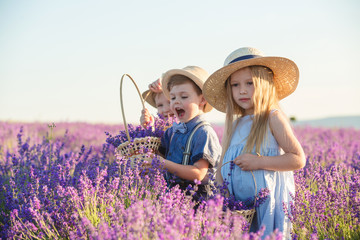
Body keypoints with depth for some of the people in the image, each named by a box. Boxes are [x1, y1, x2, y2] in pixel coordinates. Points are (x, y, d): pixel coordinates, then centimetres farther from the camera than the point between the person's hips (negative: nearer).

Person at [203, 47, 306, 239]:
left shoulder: (273, 118, -6)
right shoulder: (234, 124, 12)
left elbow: (299, 160, -10)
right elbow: (223, 168, 17)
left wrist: (259, 162, -17)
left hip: (268, 203, -5)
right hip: (236, 205, 5)